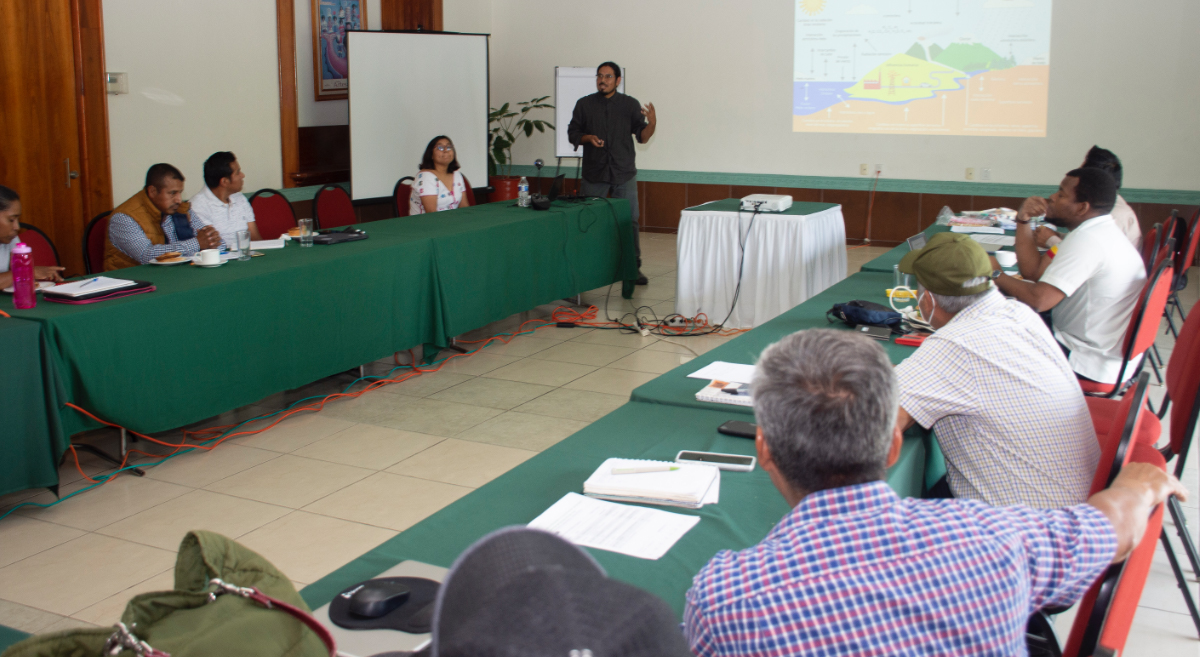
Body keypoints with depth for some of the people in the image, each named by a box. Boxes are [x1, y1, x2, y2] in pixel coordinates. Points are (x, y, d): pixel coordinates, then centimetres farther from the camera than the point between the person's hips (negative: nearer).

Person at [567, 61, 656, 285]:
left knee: (629, 222, -1)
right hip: (594, 173, 1)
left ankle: (633, 268, 9)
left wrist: (652, 123, -17)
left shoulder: (630, 104, 4)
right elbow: (572, 134, 8)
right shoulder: (584, 104, 5)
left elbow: (642, 137, 2)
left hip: (624, 174, 0)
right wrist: (588, 138, -12)